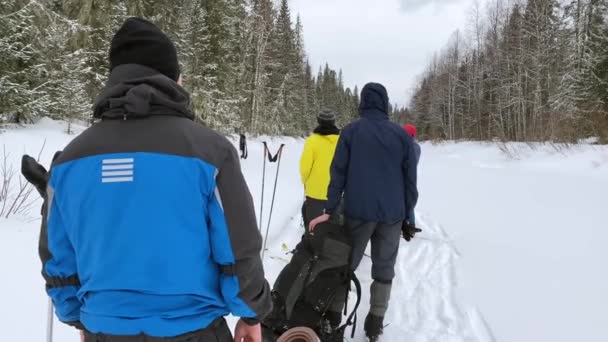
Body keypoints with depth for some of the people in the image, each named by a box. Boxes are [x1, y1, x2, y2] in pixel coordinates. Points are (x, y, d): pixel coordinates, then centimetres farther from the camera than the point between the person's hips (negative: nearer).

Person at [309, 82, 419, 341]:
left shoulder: (350, 131, -1)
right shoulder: (401, 134, 3)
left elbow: (338, 173, -4)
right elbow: (410, 179, 4)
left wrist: (329, 210, -2)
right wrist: (408, 215, 11)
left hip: (358, 211, -1)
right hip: (392, 214, 1)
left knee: (346, 264, 12)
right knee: (384, 268, 11)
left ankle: (333, 318, 16)